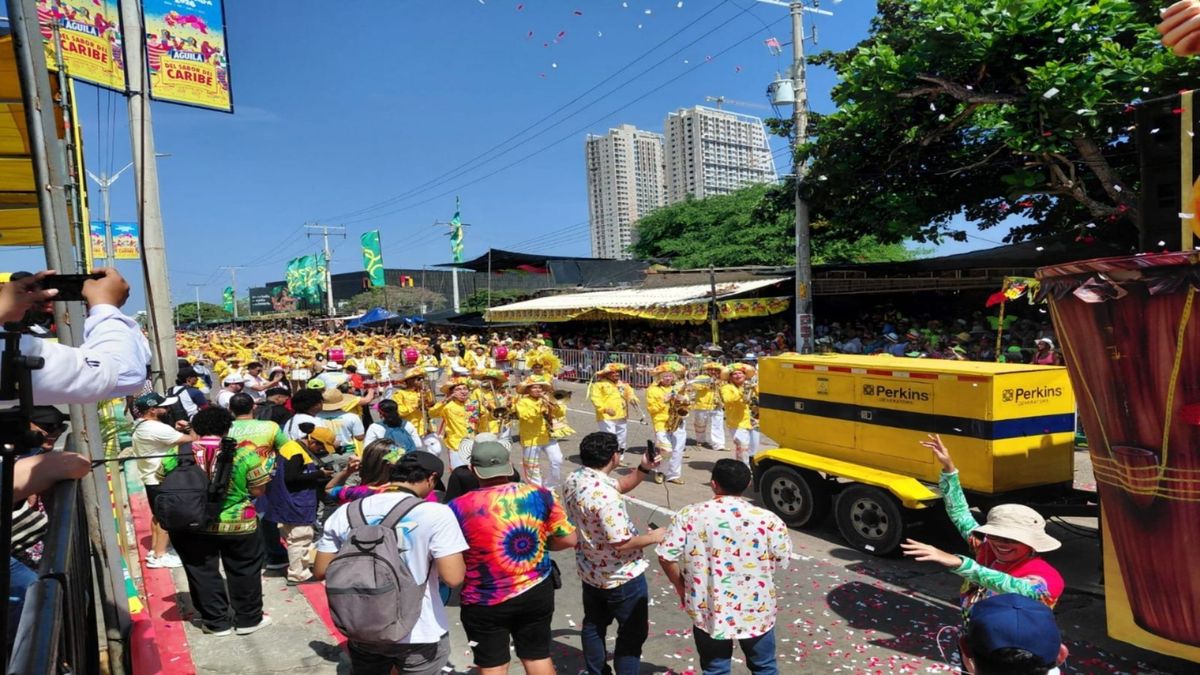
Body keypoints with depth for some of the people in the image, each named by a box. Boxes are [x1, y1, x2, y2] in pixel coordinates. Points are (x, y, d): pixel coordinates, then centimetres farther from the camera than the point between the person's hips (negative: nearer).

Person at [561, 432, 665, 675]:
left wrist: (644, 469, -7)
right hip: (622, 577, -9)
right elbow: (621, 543, -30)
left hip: (589, 571, 9)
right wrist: (653, 537, -14)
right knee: (633, 633, 12)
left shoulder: (574, 478, -5)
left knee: (593, 625, 25)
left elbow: (620, 485, 7)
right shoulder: (605, 495, -34)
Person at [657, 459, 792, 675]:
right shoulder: (767, 520, -14)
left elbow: (666, 557, -10)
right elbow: (782, 560, -3)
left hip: (708, 611, 0)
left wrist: (681, 586, 7)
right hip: (756, 612, 0)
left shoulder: (689, 515, -12)